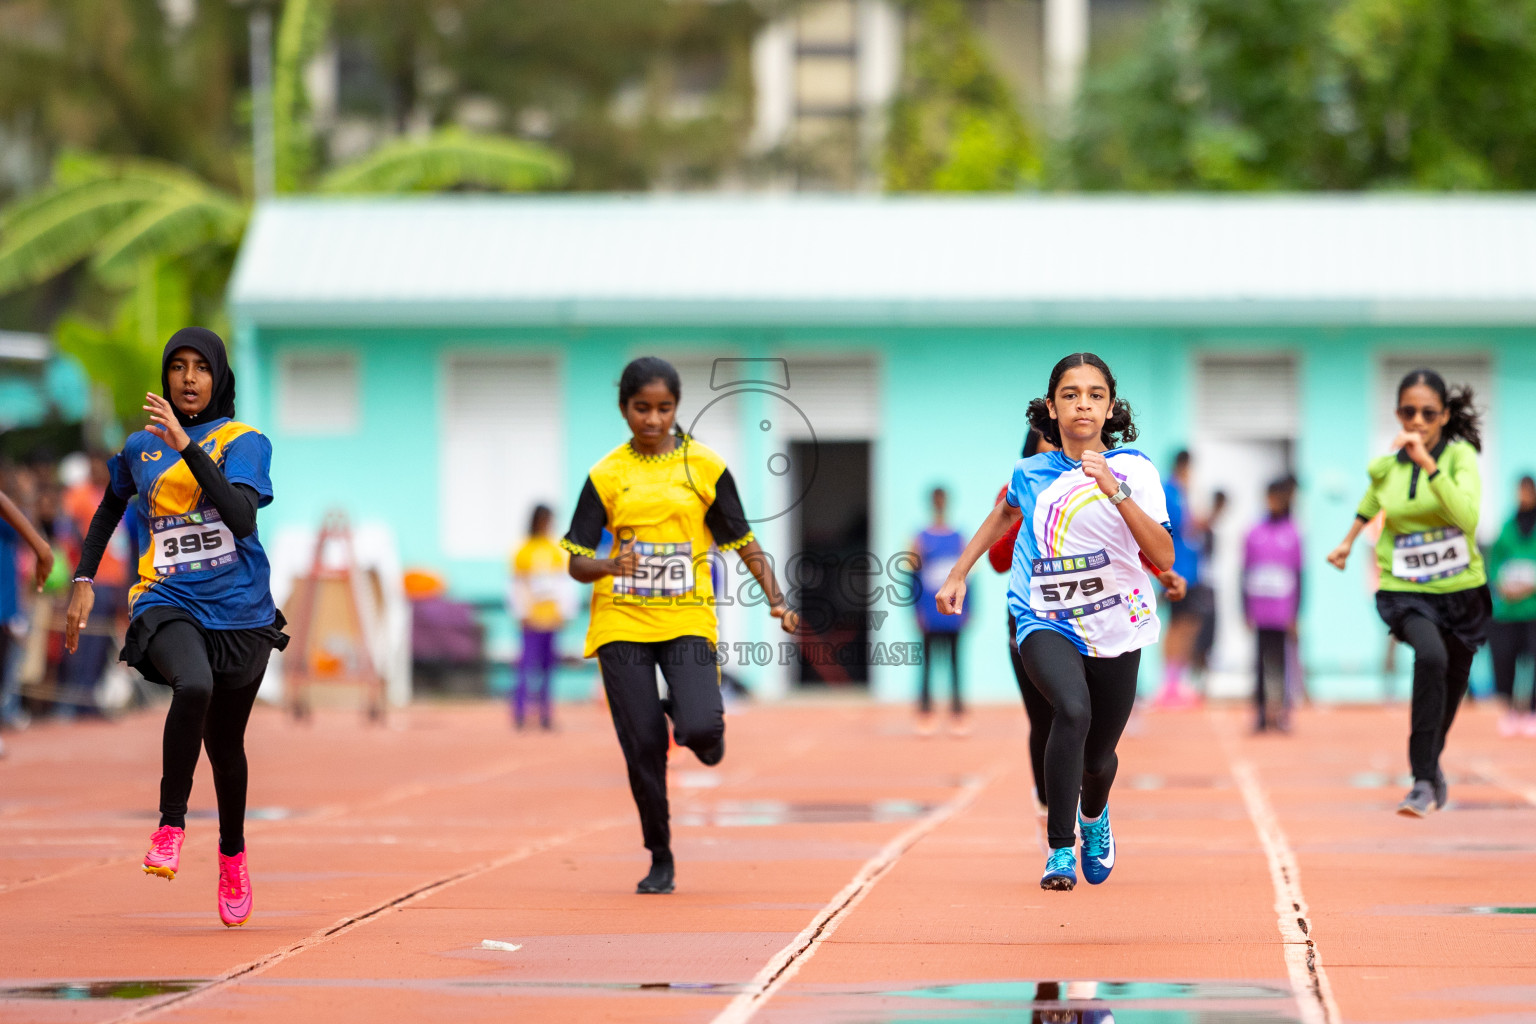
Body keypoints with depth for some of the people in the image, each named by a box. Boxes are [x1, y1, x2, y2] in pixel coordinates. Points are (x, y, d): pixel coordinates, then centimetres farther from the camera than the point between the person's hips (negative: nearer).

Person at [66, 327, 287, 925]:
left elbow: (242, 517, -20)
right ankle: (171, 825, -20)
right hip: (167, 601, 0)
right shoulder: (141, 446, 8)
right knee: (193, 687, -33)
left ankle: (232, 853, 40)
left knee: (225, 743, 12)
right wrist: (84, 579, 19)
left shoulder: (244, 442, -2)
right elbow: (110, 506, 27)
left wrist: (187, 445, -24)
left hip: (240, 610, 0)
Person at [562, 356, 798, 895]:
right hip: (622, 624, 1)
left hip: (687, 620, -1)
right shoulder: (606, 475, 3)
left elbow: (744, 543, 7)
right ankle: (660, 860, 16)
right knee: (644, 746, -2)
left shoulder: (704, 467, 2)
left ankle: (687, 713, 18)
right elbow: (577, 563, 1)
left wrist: (776, 601, -5)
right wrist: (611, 565, -21)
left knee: (701, 729, -21)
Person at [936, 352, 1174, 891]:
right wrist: (958, 574, 23)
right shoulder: (1032, 473, 0)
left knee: (1098, 758, 13)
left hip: (1115, 630, 1)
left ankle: (1093, 815, 52)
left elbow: (1163, 558, -19)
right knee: (1073, 710, -31)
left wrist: (1117, 492, -29)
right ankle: (1060, 850, -24)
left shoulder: (1134, 469, -9)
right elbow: (1006, 512, 24)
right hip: (1045, 625, -1)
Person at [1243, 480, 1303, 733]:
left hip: (1282, 613, -2)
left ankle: (1282, 711, 3)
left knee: (1280, 658, -3)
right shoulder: (1254, 534, 8)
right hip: (1260, 613, 2)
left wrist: (1294, 614, -1)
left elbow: (1298, 576, 3)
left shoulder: (1292, 535, 2)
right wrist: (1247, 611, 7)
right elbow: (1246, 574, 11)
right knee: (1261, 658, 3)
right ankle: (1262, 712, 5)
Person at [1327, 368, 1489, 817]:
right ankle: (1424, 780, -27)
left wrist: (1428, 464, -32)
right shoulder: (1385, 467, -2)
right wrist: (1349, 541, 32)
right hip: (1405, 592, -1)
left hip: (1461, 591, 1)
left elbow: (1467, 517, -29)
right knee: (1430, 656, -31)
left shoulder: (1460, 455, -11)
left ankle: (1431, 763, 49)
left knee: (1452, 685, 17)